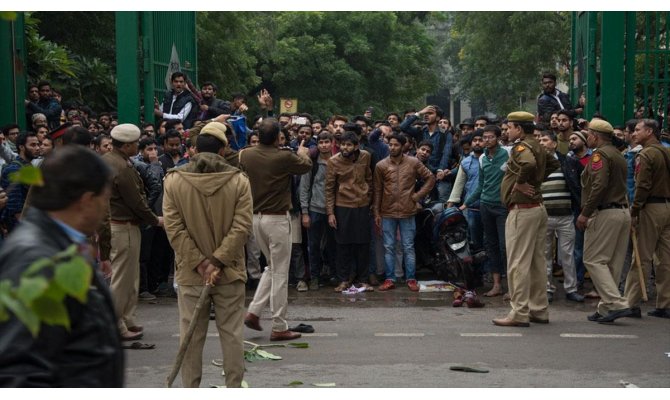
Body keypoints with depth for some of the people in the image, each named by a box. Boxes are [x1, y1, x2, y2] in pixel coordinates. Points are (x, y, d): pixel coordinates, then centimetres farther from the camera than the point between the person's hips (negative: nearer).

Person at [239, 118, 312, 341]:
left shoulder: (245, 155, 0)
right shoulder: (285, 157, -14)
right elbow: (306, 166, 5)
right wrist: (302, 153, 27)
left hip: (255, 217, 6)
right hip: (277, 218, -6)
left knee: (272, 267, 21)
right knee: (280, 273, 1)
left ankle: (253, 312, 12)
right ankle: (279, 327, 4)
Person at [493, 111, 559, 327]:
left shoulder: (521, 147, -15)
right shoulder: (537, 147, 14)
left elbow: (529, 163, -37)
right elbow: (554, 164, 30)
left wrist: (520, 182, -21)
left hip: (522, 210, -10)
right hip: (538, 207, 10)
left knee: (518, 263, -6)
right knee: (537, 262, 13)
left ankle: (519, 313, -5)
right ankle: (539, 310, 19)